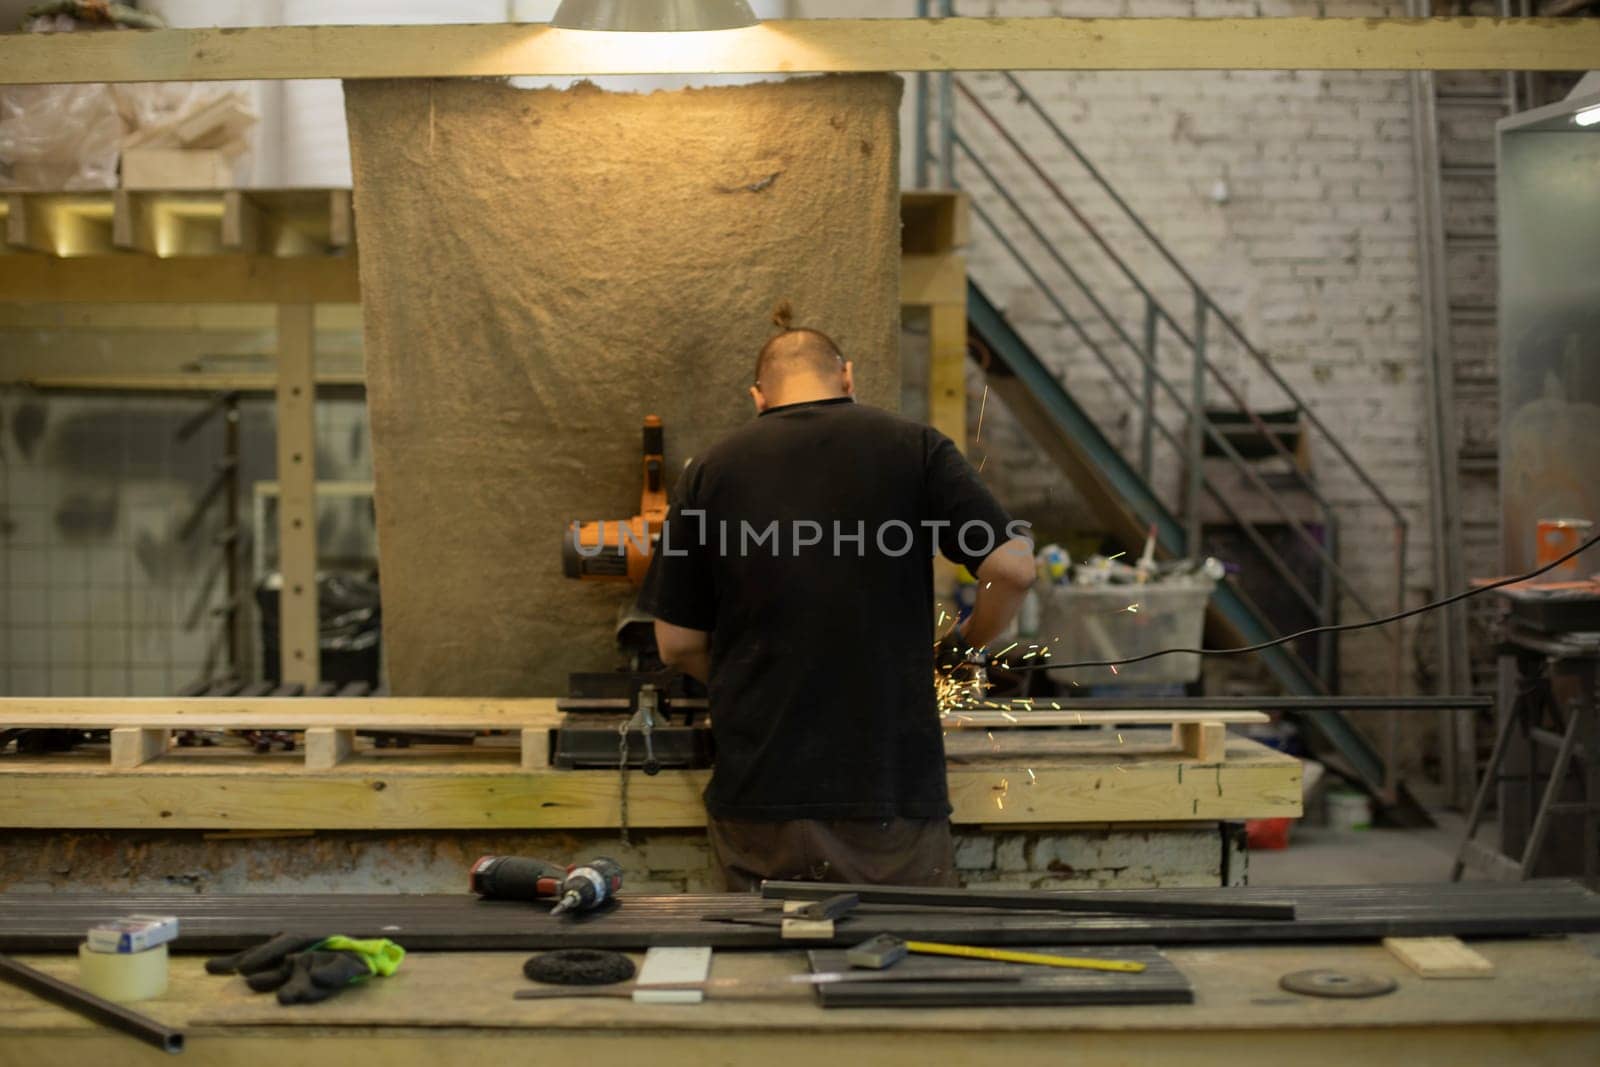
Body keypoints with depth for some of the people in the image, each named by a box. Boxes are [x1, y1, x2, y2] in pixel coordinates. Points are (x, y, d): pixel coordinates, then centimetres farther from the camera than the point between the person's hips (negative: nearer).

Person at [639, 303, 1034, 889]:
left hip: (756, 798, 2)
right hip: (891, 791, -1)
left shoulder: (711, 469, 4)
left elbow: (678, 645, 6)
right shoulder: (914, 447, 0)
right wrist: (965, 643, 11)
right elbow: (1013, 568, -8)